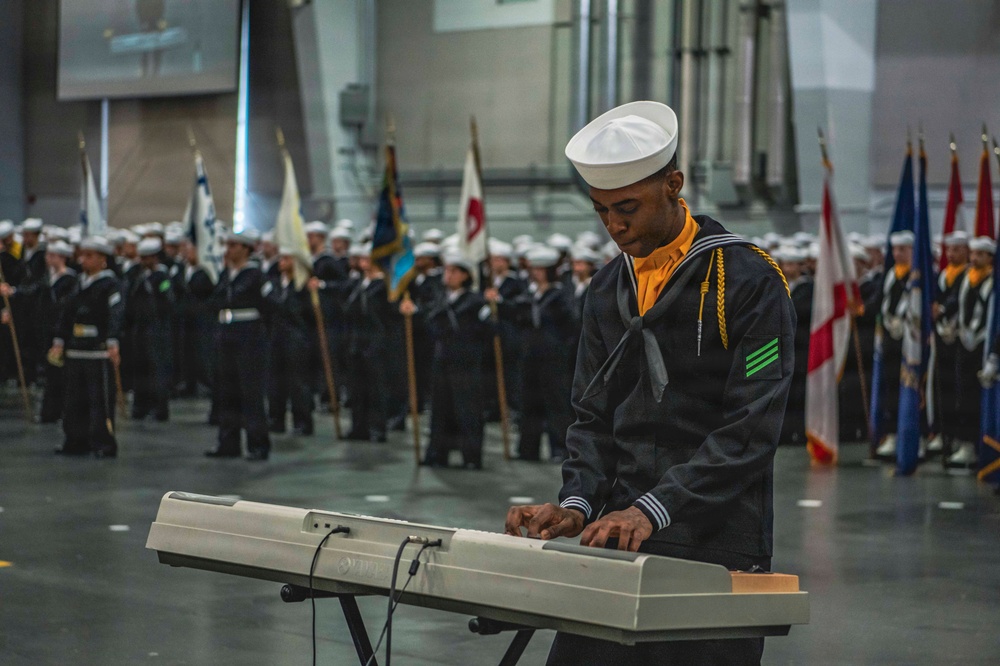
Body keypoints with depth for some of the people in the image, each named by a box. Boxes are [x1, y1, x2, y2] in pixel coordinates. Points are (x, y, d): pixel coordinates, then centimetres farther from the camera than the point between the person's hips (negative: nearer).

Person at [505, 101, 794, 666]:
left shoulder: (748, 281, -9)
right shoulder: (609, 290, 12)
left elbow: (751, 429, -15)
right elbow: (594, 417, 13)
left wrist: (653, 509, -21)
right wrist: (578, 504, -5)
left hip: (717, 553, -5)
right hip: (622, 543, 6)